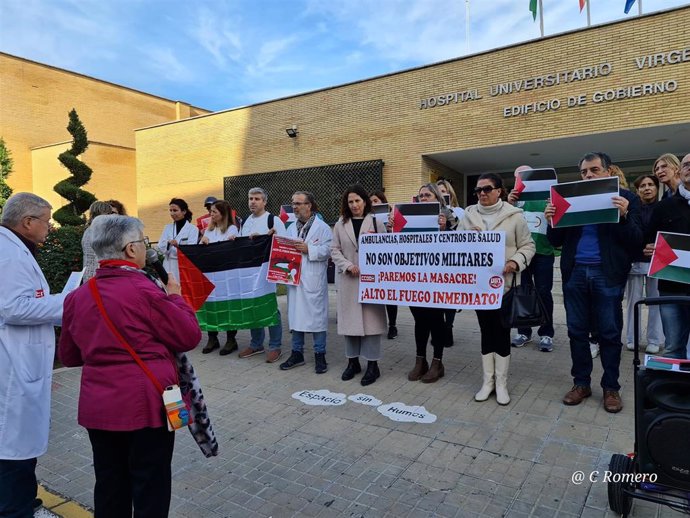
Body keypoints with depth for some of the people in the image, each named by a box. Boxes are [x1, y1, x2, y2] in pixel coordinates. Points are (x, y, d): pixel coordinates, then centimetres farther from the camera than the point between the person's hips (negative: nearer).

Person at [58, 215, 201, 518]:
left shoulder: (77, 296, 1)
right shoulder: (144, 291, -19)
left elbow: (69, 356, 12)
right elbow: (189, 337, -11)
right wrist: (175, 296, 1)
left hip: (98, 406, 6)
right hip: (146, 404, -6)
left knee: (110, 485, 21)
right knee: (151, 487, 11)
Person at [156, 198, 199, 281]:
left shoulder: (193, 229, -2)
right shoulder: (167, 227, 12)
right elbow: (160, 247, 4)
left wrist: (178, 245, -29)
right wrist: (168, 243, -18)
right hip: (168, 267, 3)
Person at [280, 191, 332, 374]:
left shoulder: (322, 227, -4)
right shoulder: (291, 228, 15)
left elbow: (328, 249, -12)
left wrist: (309, 249, -18)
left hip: (313, 280, -6)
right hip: (294, 277, 6)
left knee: (316, 315, 1)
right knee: (295, 314, 12)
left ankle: (320, 355, 14)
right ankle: (297, 353, 24)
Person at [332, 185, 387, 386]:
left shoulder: (376, 222, 5)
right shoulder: (340, 224, 10)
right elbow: (334, 250, 4)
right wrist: (348, 265, -10)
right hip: (348, 278, 2)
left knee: (370, 319, -1)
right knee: (350, 318, 7)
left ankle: (372, 364, 8)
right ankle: (352, 361, 20)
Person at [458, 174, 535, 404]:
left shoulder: (514, 216, -3)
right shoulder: (469, 215, 6)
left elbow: (528, 246, 0)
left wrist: (515, 262, -17)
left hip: (504, 283, -2)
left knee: (502, 332, 5)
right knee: (486, 331, 11)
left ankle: (501, 384, 19)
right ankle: (488, 381, 22)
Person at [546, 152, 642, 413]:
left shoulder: (625, 198, 2)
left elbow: (636, 241, -4)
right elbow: (556, 241, 9)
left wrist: (624, 215, -21)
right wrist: (551, 220, -10)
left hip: (608, 275, -3)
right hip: (575, 273, 3)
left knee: (609, 333, 6)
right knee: (577, 331, 9)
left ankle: (611, 387, 22)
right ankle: (581, 383, 23)